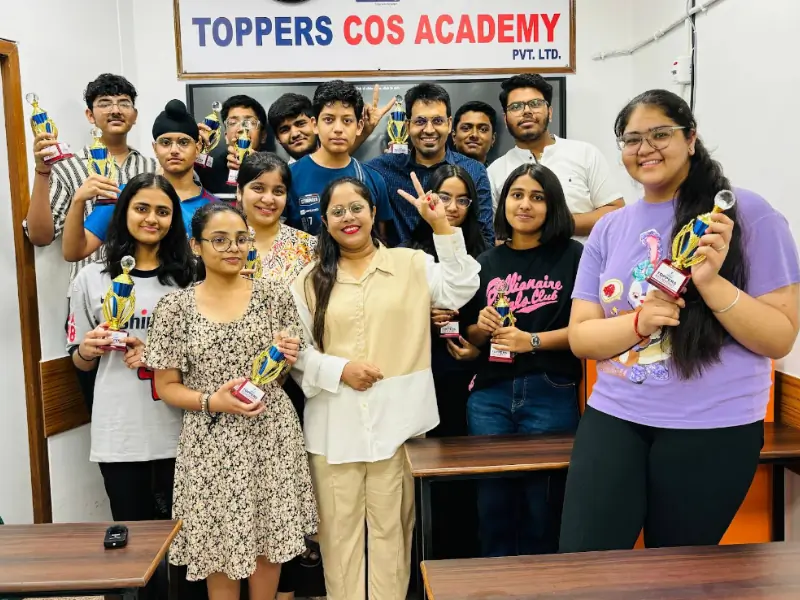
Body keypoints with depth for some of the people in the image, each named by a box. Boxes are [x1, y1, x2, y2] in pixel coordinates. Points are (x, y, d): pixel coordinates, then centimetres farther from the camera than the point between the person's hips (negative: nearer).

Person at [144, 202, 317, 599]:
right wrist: (212, 402, -17)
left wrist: (288, 358, -10)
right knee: (221, 546, 10)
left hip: (272, 436, 2)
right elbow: (166, 387, -1)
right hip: (213, 444, -1)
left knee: (270, 539, 12)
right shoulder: (174, 308, -4)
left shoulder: (273, 295, 1)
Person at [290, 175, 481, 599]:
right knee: (340, 529, 11)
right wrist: (340, 370, -11)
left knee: (391, 528, 10)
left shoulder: (410, 263, 6)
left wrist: (442, 225, -11)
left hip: (395, 420, -1)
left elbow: (461, 290, -7)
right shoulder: (311, 279, 8)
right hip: (334, 426, 1)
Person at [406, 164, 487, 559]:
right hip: (432, 375, 0)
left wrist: (481, 348, -5)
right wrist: (423, 317, -9)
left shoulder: (481, 252, 5)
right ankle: (447, 554, 22)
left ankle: (473, 553, 21)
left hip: (474, 373, 0)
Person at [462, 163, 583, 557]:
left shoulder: (572, 257, -1)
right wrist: (483, 328, -5)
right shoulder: (487, 263, 12)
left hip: (551, 395, -3)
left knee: (542, 505, 6)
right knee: (493, 502, 9)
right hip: (490, 395, 4)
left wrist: (532, 341, -16)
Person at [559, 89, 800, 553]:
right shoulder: (609, 228, 7)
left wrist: (711, 282, -22)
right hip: (615, 417, 3)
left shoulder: (747, 214, -5)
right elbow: (580, 337, 3)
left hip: (713, 429, -2)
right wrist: (640, 320, -16)